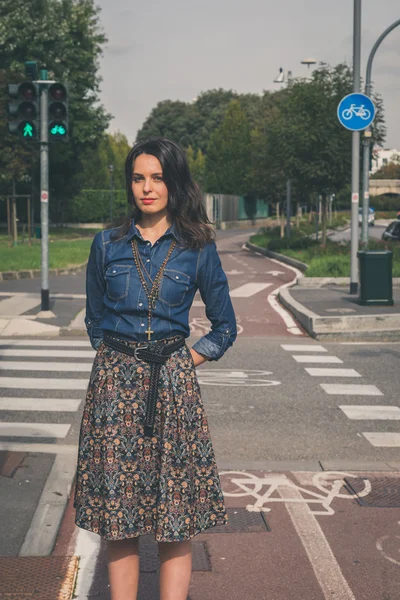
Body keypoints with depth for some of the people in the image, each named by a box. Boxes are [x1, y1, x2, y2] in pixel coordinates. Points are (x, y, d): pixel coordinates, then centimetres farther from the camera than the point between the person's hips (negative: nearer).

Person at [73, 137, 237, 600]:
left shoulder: (198, 248, 3)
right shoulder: (107, 245, 7)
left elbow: (224, 328, 11)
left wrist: (182, 363, 3)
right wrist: (120, 362, 10)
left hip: (172, 387, -1)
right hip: (115, 385, 1)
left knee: (175, 521, 0)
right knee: (117, 520, 3)